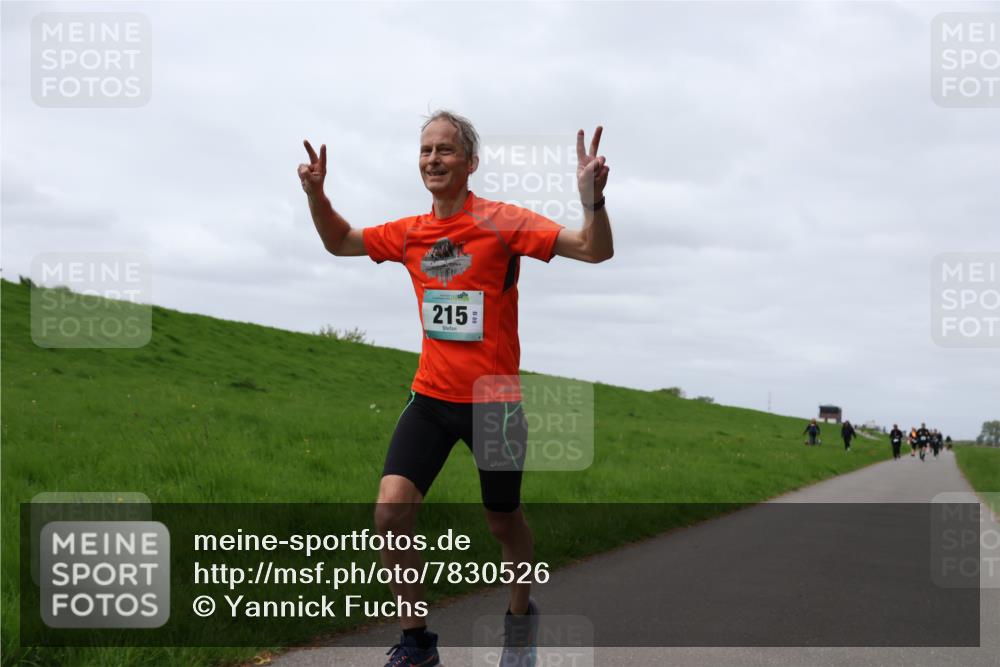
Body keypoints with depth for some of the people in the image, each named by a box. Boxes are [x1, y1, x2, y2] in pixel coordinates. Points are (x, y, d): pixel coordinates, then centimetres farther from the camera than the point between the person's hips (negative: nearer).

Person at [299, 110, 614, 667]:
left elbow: (595, 250, -17)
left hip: (494, 400, -4)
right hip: (431, 396, 4)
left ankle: (522, 615, 42)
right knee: (390, 511, -11)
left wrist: (593, 199, -35)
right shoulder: (410, 232, 3)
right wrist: (316, 194, 3)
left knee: (504, 521, 13)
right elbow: (340, 242, 20)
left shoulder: (503, 222, -12)